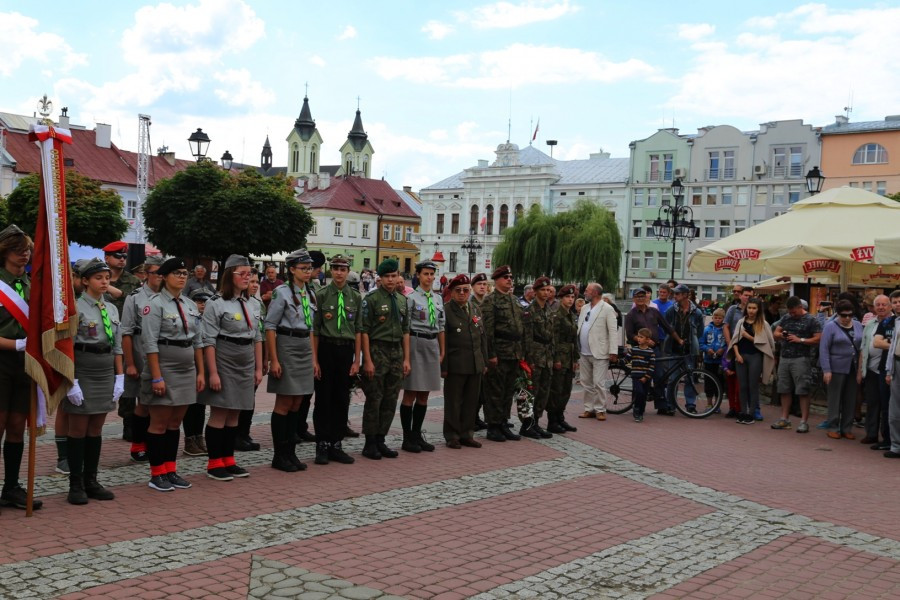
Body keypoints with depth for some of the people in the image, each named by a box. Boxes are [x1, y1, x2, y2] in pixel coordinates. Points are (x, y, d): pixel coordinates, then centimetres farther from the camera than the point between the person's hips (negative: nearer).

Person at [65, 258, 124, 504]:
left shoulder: (112, 309, 11)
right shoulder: (75, 308, -7)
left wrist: (119, 377, 8)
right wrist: (72, 381, -16)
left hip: (106, 373, 6)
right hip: (82, 371, -6)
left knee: (96, 430, 10)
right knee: (78, 430, 1)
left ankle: (91, 481, 18)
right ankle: (75, 485, 9)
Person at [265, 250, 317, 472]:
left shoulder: (310, 294, 12)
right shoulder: (282, 292, -9)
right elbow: (270, 326, -10)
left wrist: (314, 359, 14)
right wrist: (274, 360, -14)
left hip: (305, 349, 7)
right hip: (286, 348, -7)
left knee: (296, 405, 9)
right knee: (284, 404, -2)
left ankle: (290, 452, 17)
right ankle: (279, 456, 7)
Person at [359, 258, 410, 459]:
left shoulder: (402, 300, 13)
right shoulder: (372, 299, -6)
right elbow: (364, 331, -9)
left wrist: (406, 359, 10)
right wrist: (367, 360, -14)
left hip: (397, 352, 6)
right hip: (377, 351, -6)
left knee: (391, 400, 8)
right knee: (374, 399, -1)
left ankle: (380, 441, 18)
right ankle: (370, 443, 8)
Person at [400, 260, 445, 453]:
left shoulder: (438, 299, 13)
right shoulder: (411, 298, -5)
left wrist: (442, 351, 13)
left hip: (433, 345, 6)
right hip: (416, 344, -6)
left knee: (424, 394, 11)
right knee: (410, 393, -1)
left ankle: (417, 435, 19)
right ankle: (407, 438, 6)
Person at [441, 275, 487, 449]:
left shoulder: (476, 309, 13)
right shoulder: (445, 310, -7)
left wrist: (484, 362, 12)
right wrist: (443, 366, -12)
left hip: (476, 364, 6)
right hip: (455, 365, -6)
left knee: (471, 401, 11)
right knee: (453, 402, 4)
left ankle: (466, 434, 22)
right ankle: (452, 436, 14)